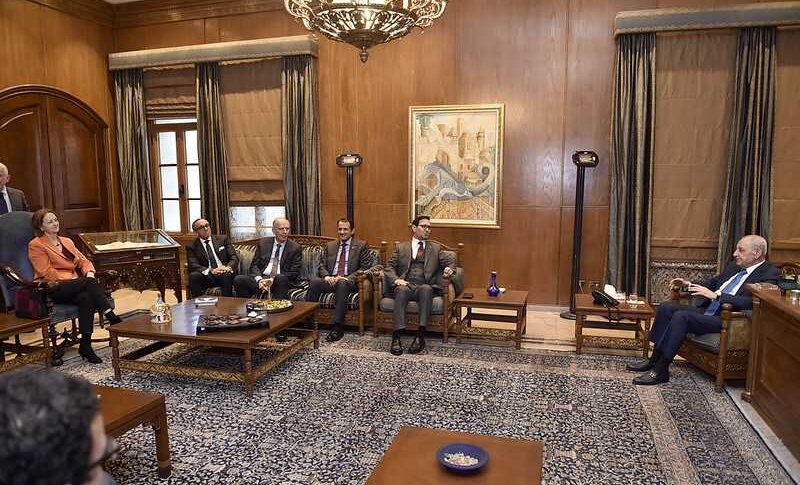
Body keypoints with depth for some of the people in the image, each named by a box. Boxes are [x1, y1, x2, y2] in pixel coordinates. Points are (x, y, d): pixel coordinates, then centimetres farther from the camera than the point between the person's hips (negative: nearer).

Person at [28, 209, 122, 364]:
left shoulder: (67, 241, 25)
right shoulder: (36, 245, 5)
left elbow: (83, 260, 17)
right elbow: (46, 273, -6)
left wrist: (89, 272, -5)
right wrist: (73, 279, -15)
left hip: (74, 286, 5)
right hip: (53, 289, -5)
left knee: (85, 298, -32)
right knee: (90, 282, -32)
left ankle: (85, 345, -32)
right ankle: (111, 317, -36)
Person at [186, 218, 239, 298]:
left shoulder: (222, 239, 14)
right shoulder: (192, 247, 10)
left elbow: (235, 258, 6)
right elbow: (193, 265, -5)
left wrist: (228, 267, -18)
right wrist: (211, 270, -23)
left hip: (225, 274, 0)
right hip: (207, 277, 0)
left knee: (227, 274, -34)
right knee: (194, 276, -29)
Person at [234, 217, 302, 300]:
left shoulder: (296, 248, 3)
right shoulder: (263, 243, 12)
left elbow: (294, 273, -2)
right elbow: (254, 265, 9)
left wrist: (273, 279, -15)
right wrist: (259, 279, -13)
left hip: (282, 280, -3)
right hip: (261, 278, 3)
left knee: (281, 278, -38)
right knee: (238, 279, -22)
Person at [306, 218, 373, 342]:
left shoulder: (361, 246, 9)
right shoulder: (330, 246, 21)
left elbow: (365, 268, 0)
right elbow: (322, 266, 16)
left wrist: (347, 278, -14)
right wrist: (326, 276, -8)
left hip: (349, 281, -3)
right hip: (330, 280, 4)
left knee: (342, 284, -39)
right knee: (314, 281, -28)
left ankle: (337, 328, -38)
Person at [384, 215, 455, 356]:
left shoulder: (435, 248, 23)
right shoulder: (401, 248, 19)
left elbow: (450, 262, 17)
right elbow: (389, 268, 11)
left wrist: (449, 269, -8)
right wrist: (396, 279, -10)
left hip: (425, 287, 1)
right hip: (405, 285, 0)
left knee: (426, 289, -36)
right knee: (401, 290, -36)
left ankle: (420, 336, -39)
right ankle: (396, 337, -40)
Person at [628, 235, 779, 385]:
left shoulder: (769, 274, -7)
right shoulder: (734, 266, 17)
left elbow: (750, 302, -24)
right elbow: (711, 285, 28)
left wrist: (716, 295, -28)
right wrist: (688, 284, 10)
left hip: (726, 321, -9)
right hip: (706, 311, 9)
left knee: (681, 316, -29)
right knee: (666, 307, -8)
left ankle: (661, 370, -23)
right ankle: (654, 360, -5)